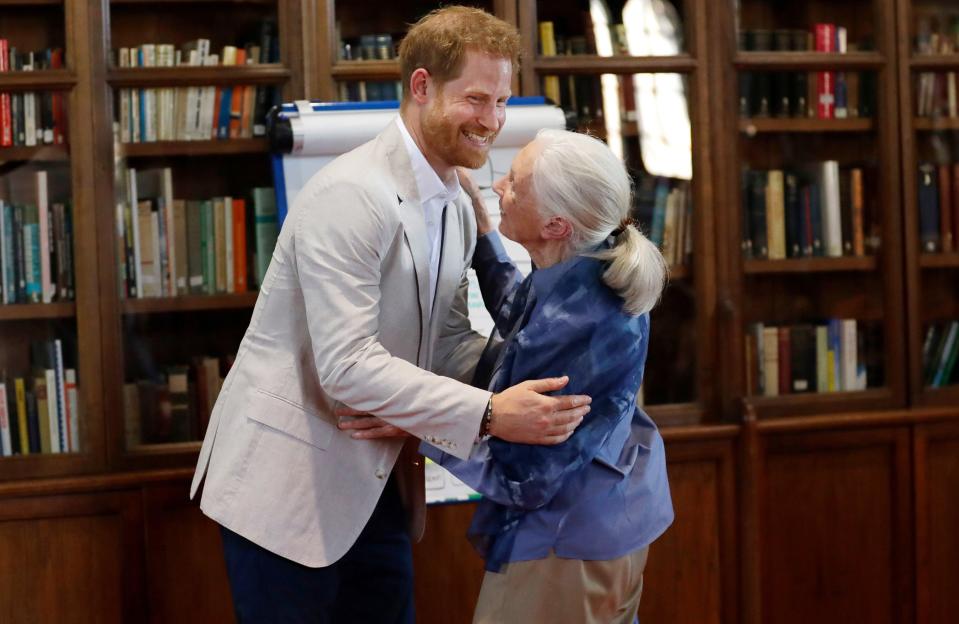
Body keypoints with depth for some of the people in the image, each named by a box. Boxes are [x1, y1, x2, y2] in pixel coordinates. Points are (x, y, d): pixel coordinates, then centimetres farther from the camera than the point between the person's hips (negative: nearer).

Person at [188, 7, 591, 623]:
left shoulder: (457, 208, 6)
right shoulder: (351, 196, -21)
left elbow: (448, 342, 7)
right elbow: (347, 365, -27)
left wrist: (533, 375, -11)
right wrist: (488, 414, -30)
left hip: (375, 481, 8)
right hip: (288, 478, -8)